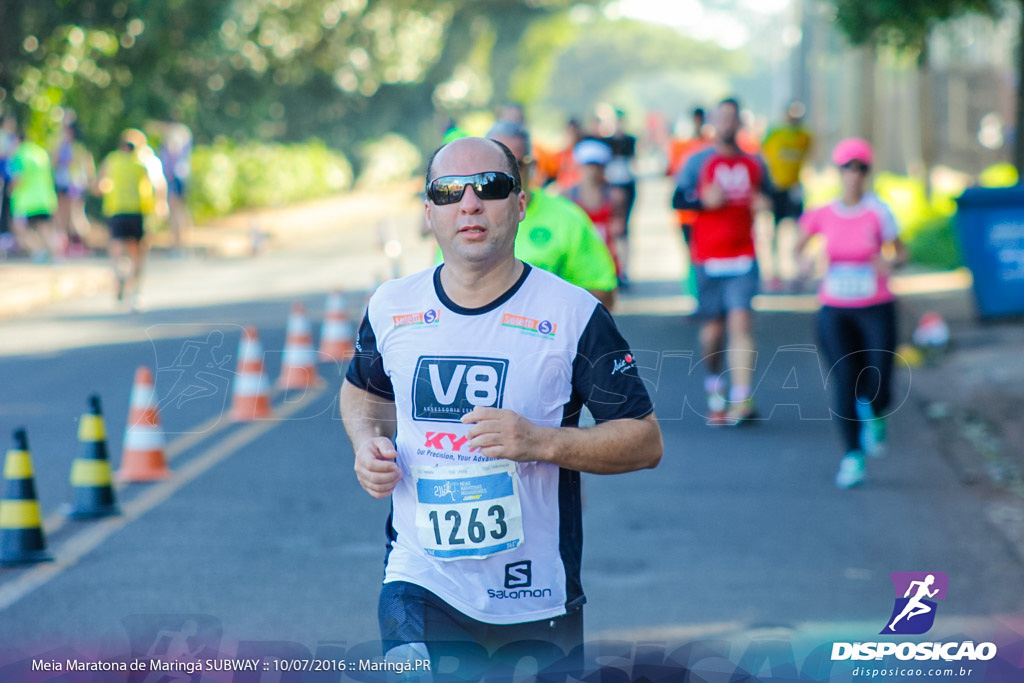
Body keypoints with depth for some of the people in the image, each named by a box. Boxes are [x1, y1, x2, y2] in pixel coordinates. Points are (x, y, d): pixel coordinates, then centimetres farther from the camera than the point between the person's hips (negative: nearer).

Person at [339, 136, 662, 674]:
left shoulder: (573, 314, -6)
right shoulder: (392, 308, 3)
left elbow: (645, 441, -5)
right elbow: (362, 392, 24)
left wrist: (542, 442, -20)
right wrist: (367, 443, 2)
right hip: (421, 583, 1)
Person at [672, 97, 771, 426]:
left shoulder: (755, 163, 9)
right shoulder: (699, 162, 3)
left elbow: (769, 194, 22)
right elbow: (677, 200, 2)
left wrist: (763, 202, -1)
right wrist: (704, 199, -15)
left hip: (743, 258, 0)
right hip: (708, 259, 0)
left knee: (741, 323, -14)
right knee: (713, 328, 5)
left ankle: (742, 399, -20)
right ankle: (714, 385, 32)